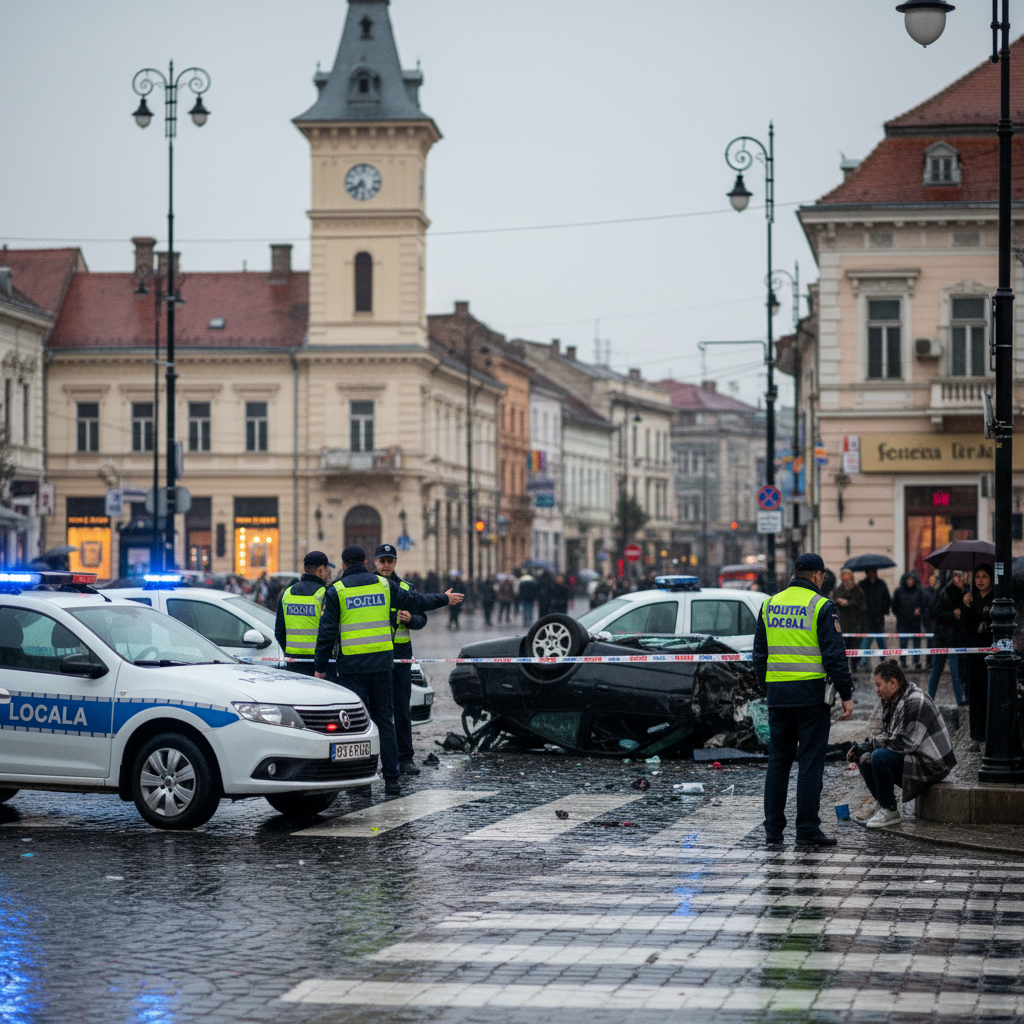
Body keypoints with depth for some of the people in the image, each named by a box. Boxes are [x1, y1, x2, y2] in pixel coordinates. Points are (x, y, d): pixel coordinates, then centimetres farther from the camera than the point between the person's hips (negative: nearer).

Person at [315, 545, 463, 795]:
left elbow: (326, 633, -4)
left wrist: (321, 668, 0)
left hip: (351, 666, -3)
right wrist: (444, 599, 35)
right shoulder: (383, 585, 7)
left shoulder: (336, 591, -2)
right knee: (384, 720, 9)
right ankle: (391, 779, 7)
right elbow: (415, 602, 18)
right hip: (381, 664, 3)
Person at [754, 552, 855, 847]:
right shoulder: (821, 607, -7)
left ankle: (773, 827, 13)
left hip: (777, 693, 5)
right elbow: (834, 655, -10)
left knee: (778, 760, 12)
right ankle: (807, 829, -2)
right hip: (811, 694, -5)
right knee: (811, 761, -1)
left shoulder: (769, 605, 10)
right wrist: (846, 695, -4)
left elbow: (759, 654, 15)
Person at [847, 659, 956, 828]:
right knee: (863, 755, 6)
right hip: (911, 757, 10)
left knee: (880, 756, -28)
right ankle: (880, 803, 15)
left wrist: (874, 742, -14)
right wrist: (863, 747, -2)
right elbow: (888, 736, 14)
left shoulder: (915, 703, -22)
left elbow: (905, 743, -27)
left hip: (931, 766, -10)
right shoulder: (892, 701, 9)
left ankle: (889, 811, -16)